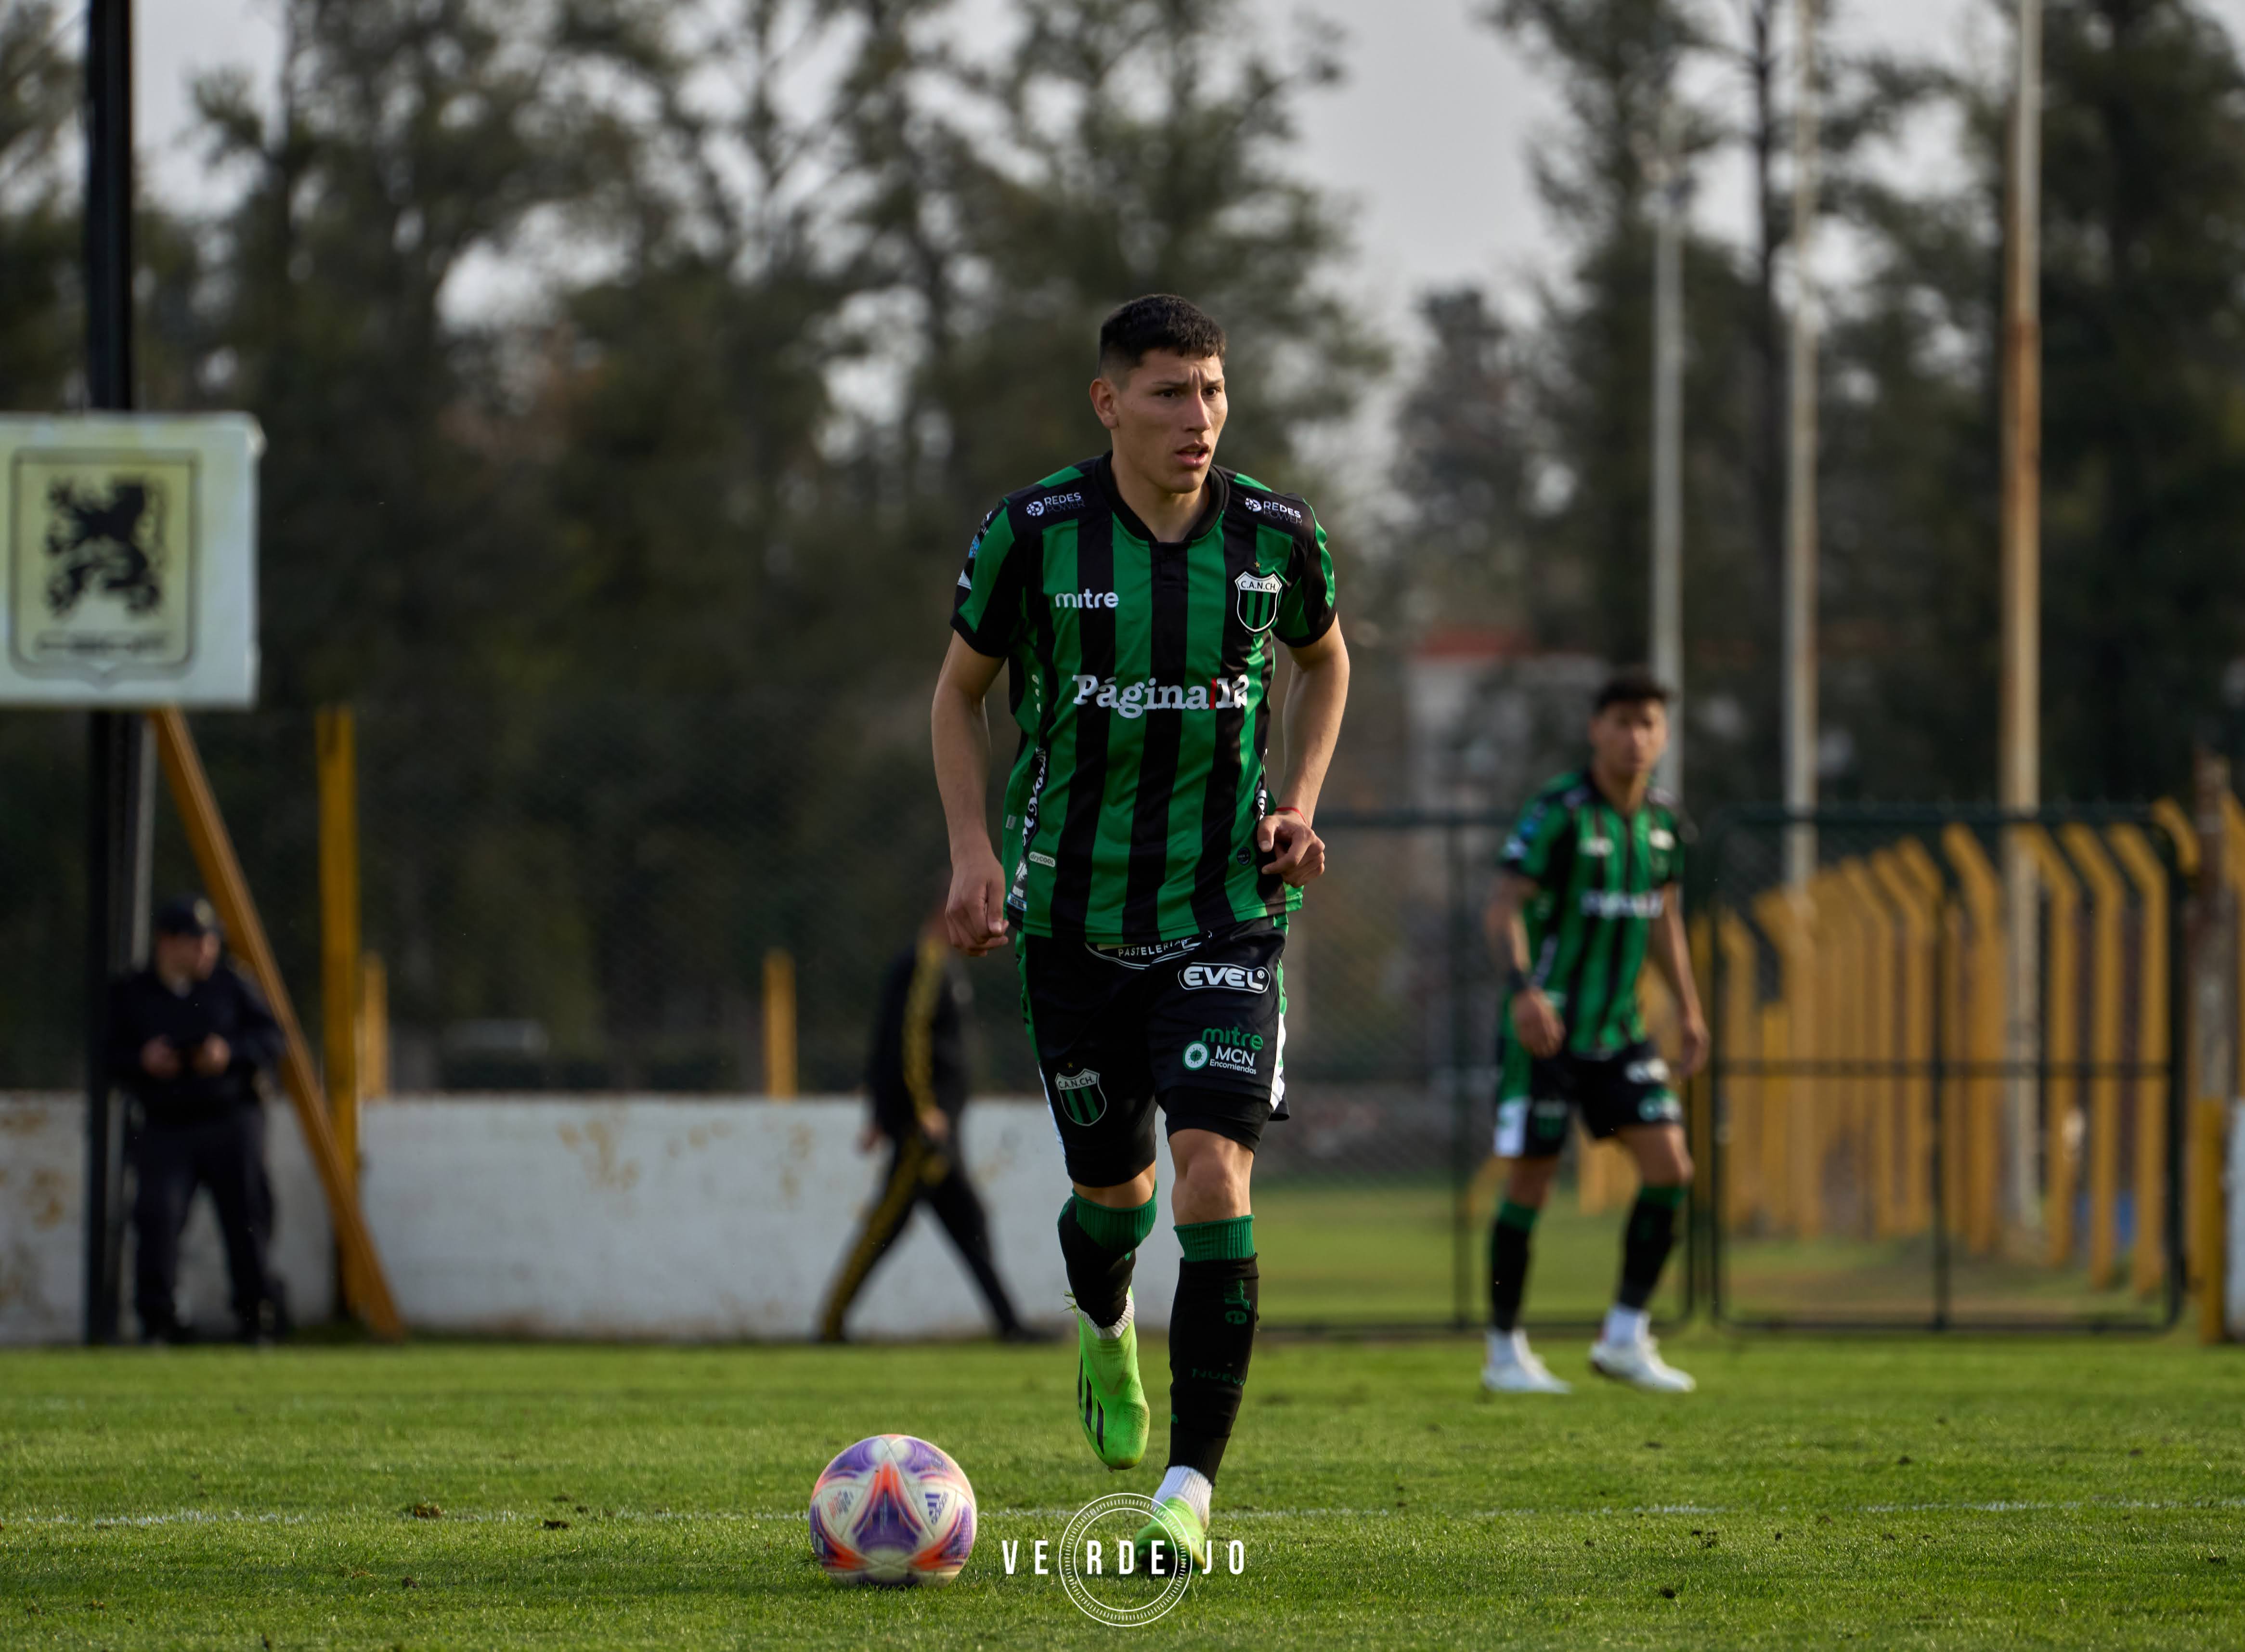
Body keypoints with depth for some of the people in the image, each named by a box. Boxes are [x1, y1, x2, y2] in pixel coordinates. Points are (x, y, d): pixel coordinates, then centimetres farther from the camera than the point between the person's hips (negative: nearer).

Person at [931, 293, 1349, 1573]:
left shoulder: (1276, 537, -5)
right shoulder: (1032, 536, -9)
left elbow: (1324, 660, 16)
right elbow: (963, 688, 6)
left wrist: (1301, 801, 1)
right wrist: (974, 852, -5)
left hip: (1228, 906, 0)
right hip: (1074, 909, 0)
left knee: (1214, 1171, -16)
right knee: (1114, 1182, 12)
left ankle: (1193, 1485, -12)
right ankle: (1105, 1323, 50)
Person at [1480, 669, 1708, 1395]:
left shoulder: (1664, 820, 8)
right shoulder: (1558, 812, -13)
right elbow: (1504, 906, -19)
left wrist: (1690, 1011, 20)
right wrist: (1522, 988, -33)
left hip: (1618, 1028, 6)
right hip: (1544, 1028, -6)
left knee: (1670, 1167, -5)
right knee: (1532, 1180, -3)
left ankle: (1624, 1337, 4)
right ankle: (1505, 1352, 9)